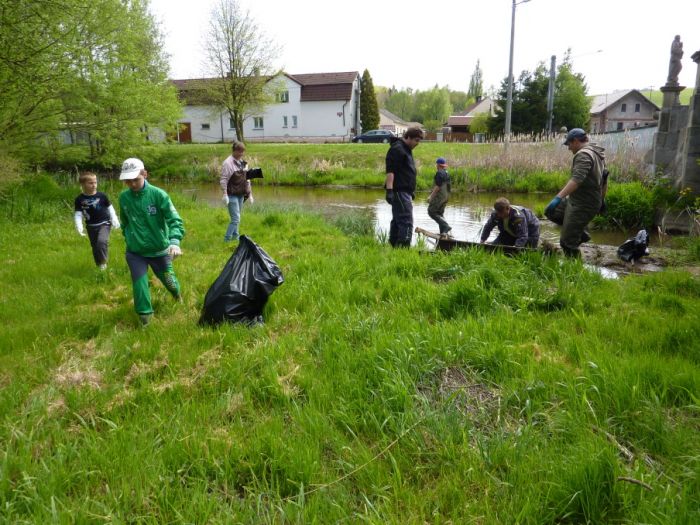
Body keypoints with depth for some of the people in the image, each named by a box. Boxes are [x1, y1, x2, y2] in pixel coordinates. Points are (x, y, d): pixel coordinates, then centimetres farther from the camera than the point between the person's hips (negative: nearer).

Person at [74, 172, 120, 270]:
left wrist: (115, 220, 0)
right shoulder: (79, 199, -5)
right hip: (91, 226, 2)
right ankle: (99, 266, 27)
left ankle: (103, 262, -7)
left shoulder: (101, 196, -6)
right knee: (95, 247, 11)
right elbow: (78, 214, -5)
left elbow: (110, 208, 4)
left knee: (102, 241, -26)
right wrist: (79, 226, -18)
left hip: (104, 223, -2)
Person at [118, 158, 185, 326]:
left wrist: (174, 242, -37)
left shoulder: (158, 195, -17)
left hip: (159, 249, -1)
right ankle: (144, 315, 16)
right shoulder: (124, 198, -5)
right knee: (139, 284, -5)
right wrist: (129, 238, 14)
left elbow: (175, 220, -23)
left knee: (168, 278, 17)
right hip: (135, 252, 2)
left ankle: (176, 293, 52)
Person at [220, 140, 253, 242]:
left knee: (236, 218, 16)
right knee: (236, 219, -11)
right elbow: (223, 180, -14)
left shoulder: (243, 163, 11)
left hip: (241, 194, 7)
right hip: (232, 195, -7)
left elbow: (246, 179, 18)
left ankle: (235, 237, 27)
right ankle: (227, 239, -3)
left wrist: (250, 193, 16)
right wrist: (225, 195, -19)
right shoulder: (228, 163, -12)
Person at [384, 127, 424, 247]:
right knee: (406, 222, -14)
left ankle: (394, 246, 18)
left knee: (397, 221, 12)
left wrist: (412, 191, 31)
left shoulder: (406, 149, 21)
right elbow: (390, 171, -20)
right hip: (400, 192, -11)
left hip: (404, 191, 11)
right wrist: (389, 190, -27)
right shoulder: (397, 149, -11)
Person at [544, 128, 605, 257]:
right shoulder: (597, 153, 12)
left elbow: (577, 179, -34)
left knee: (567, 242, -5)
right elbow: (603, 178, 21)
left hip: (582, 205, -10)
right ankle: (581, 233, 24)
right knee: (551, 211, 23)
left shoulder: (583, 154, -18)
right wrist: (601, 199, 32)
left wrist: (558, 197, -42)